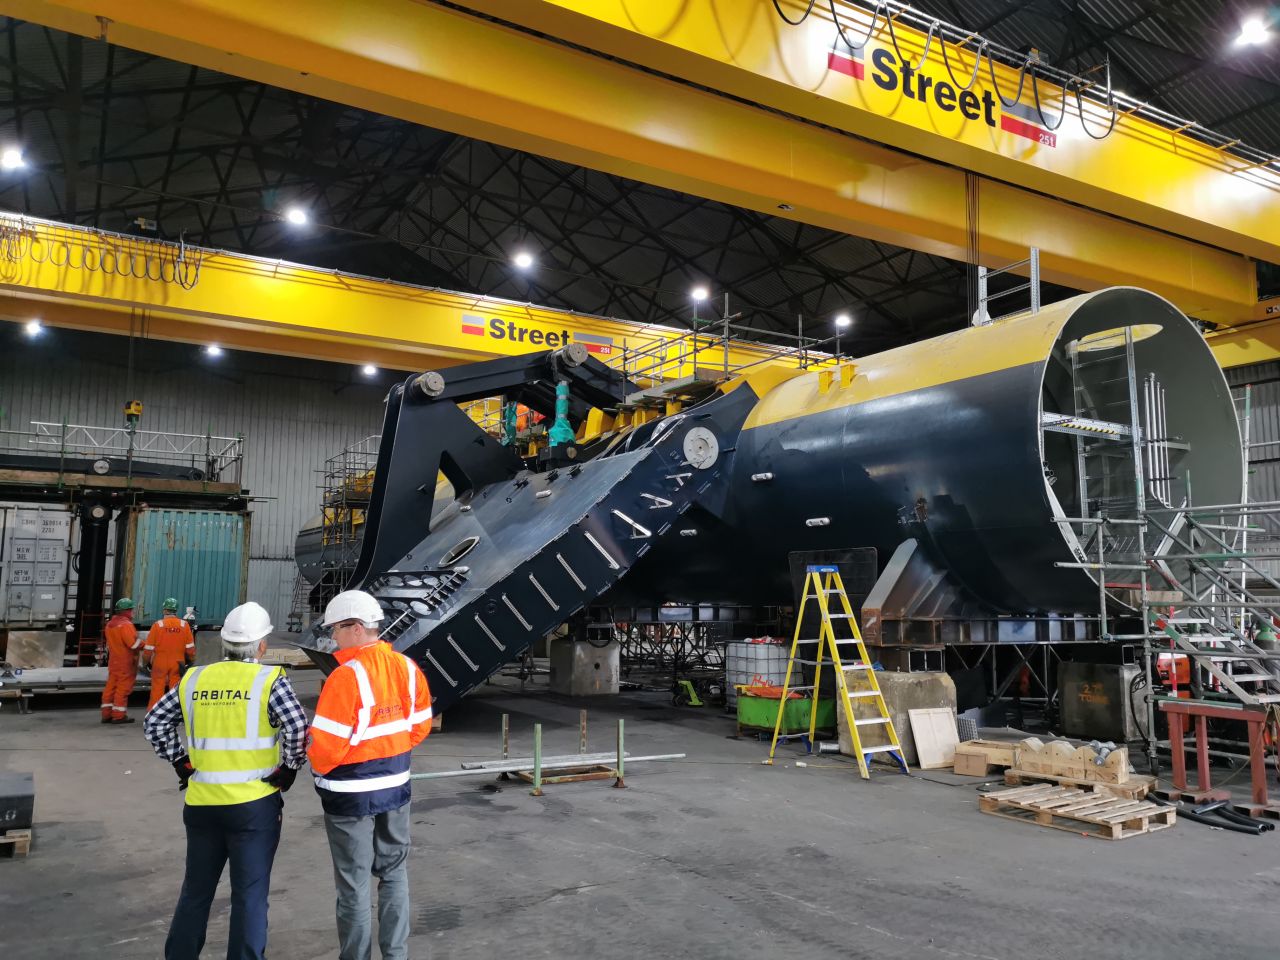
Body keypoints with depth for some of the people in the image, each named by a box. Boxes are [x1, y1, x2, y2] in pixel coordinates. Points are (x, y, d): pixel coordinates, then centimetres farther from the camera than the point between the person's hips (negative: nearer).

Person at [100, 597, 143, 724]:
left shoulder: (110, 624, 12)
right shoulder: (126, 625, -18)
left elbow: (109, 643, 18)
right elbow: (134, 644, -23)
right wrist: (144, 644, -7)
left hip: (113, 660, 9)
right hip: (126, 662, -9)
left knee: (111, 687, 12)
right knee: (123, 688, -3)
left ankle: (107, 714, 16)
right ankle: (119, 715, 0)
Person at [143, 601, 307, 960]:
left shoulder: (193, 679, 5)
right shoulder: (269, 680, -11)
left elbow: (154, 722, 12)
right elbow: (298, 729, -21)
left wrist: (180, 763, 14)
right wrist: (288, 769, -6)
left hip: (201, 803, 5)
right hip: (254, 804, -4)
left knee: (196, 890, 21)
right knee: (250, 895, 7)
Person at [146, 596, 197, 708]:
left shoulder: (158, 624, -8)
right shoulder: (184, 625, -3)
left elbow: (149, 647, -4)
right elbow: (190, 647, 0)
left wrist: (147, 661, 10)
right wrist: (191, 660, 15)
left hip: (160, 663, -1)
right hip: (177, 663, 1)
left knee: (157, 690, 6)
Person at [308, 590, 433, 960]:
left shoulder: (347, 675, -22)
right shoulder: (407, 667, -2)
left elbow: (326, 744, -21)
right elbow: (419, 726, 6)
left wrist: (319, 764, 0)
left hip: (352, 794, -6)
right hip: (396, 786, 6)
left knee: (354, 884, 9)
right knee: (394, 873, 20)